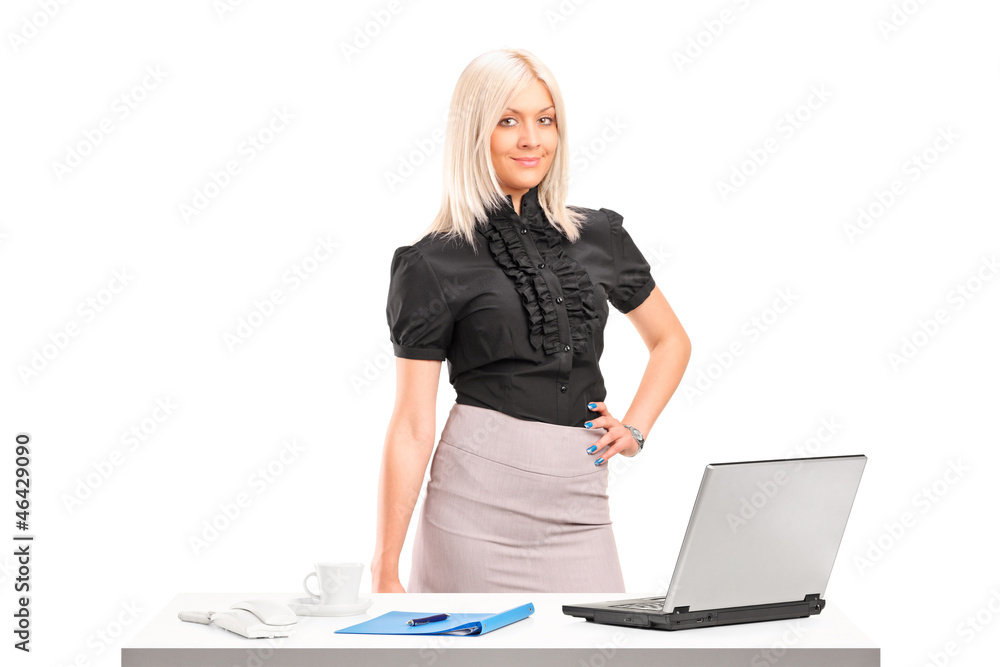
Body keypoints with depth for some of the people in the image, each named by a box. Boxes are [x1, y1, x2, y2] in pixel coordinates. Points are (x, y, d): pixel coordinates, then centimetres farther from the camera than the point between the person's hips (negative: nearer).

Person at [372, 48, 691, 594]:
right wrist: (386, 570, -7)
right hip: (481, 497, -3)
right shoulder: (434, 264, -1)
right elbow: (412, 426, -4)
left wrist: (636, 427, 7)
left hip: (579, 504, 3)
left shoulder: (598, 237, 10)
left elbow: (671, 340, 24)